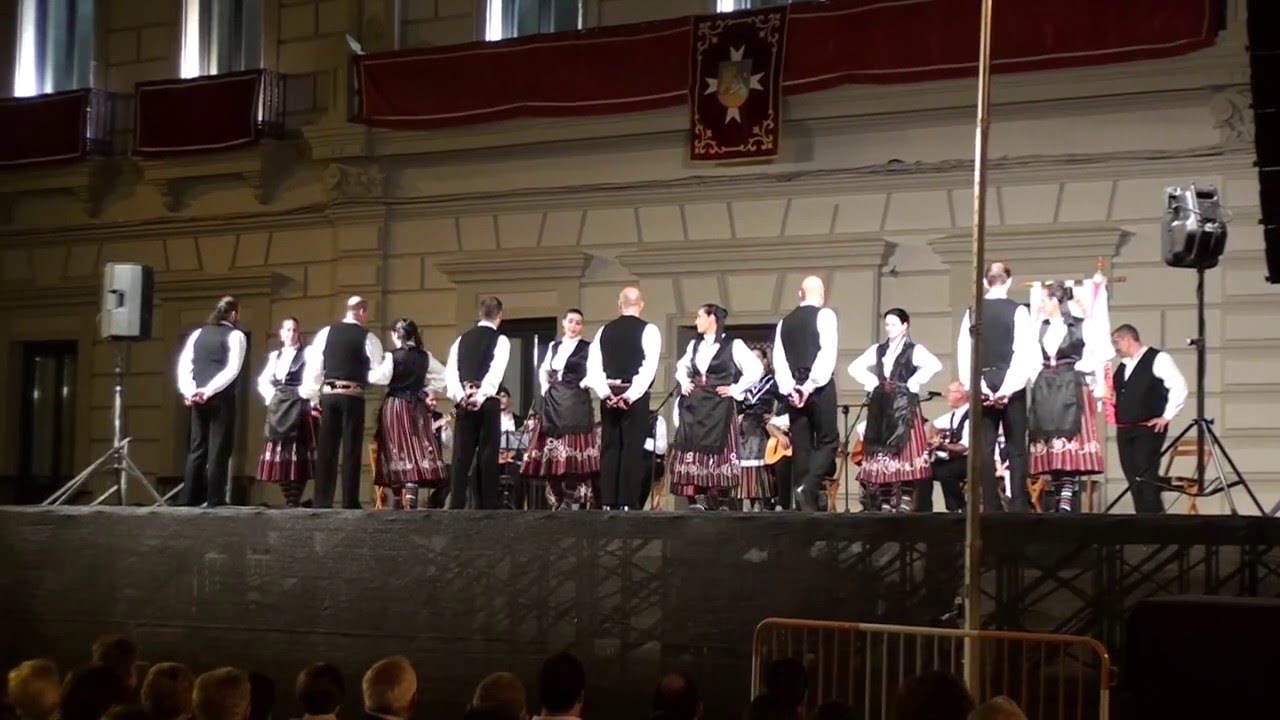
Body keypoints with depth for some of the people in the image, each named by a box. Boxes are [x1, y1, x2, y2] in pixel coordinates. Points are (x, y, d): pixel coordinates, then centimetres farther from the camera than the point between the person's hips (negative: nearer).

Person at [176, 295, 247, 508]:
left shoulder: (198, 334, 15)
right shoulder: (236, 336, -1)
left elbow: (184, 364, 5)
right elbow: (232, 369, -13)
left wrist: (188, 390, -3)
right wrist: (209, 391, -16)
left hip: (198, 398, 5)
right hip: (222, 398, -5)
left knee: (197, 449, 9)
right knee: (218, 450, -3)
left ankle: (188, 499, 7)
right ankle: (214, 500, -5)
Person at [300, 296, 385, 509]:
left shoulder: (325, 333, 6)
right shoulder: (368, 338, -1)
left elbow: (313, 366, 5)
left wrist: (312, 397, 12)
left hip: (328, 395, 3)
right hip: (353, 397, -3)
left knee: (326, 450, 6)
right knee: (351, 451, 0)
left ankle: (321, 502, 5)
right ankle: (350, 503, -2)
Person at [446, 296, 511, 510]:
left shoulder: (462, 339, 14)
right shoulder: (500, 340, 1)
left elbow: (451, 371, 2)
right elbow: (495, 372, -13)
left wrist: (460, 396, -8)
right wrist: (480, 396, -18)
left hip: (464, 402, 4)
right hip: (488, 402, -4)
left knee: (462, 456, 2)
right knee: (488, 455, -1)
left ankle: (456, 506, -4)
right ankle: (486, 506, -2)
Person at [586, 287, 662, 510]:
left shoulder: (604, 330, 9)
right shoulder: (648, 330, -1)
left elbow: (592, 366, 0)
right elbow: (649, 367, -13)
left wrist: (605, 392, -4)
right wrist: (630, 395, -14)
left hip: (609, 396, 3)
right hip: (635, 397, -3)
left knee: (609, 449, 6)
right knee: (632, 450, -3)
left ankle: (607, 503, 3)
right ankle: (626, 504, -7)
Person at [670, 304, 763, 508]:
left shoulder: (733, 345, -6)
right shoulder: (694, 344, 12)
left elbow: (756, 369, -8)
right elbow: (681, 366, 29)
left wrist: (736, 389, -9)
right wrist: (684, 383, 11)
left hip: (719, 406, -5)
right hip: (694, 406, 5)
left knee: (718, 449, -4)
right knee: (694, 448, -2)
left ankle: (721, 501, 3)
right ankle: (700, 499, -2)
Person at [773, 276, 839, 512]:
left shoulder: (785, 322, 14)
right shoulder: (825, 315, -2)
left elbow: (778, 359, 3)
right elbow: (827, 353, -14)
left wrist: (788, 388, -3)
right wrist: (810, 385, -13)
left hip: (794, 390, 5)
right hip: (819, 387, -5)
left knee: (801, 445, 6)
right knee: (827, 440, 1)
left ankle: (806, 503, 4)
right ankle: (808, 488, -19)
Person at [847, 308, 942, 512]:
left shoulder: (914, 350, 0)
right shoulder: (878, 350, 15)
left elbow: (935, 365, -16)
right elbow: (854, 367, 19)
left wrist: (914, 382, -14)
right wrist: (870, 381, 5)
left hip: (904, 407, -5)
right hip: (881, 408, 5)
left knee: (905, 453, -10)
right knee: (881, 454, 2)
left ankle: (903, 505, -10)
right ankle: (884, 507, 6)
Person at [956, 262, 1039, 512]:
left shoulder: (973, 312, 2)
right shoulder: (1018, 311, -5)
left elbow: (963, 352, -2)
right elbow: (1025, 353, -12)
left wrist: (975, 384, -4)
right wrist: (1009, 387, -11)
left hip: (982, 386, 2)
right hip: (1010, 386, -2)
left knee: (985, 449, 4)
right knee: (1016, 447, 2)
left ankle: (991, 506, 1)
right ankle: (1018, 506, -3)